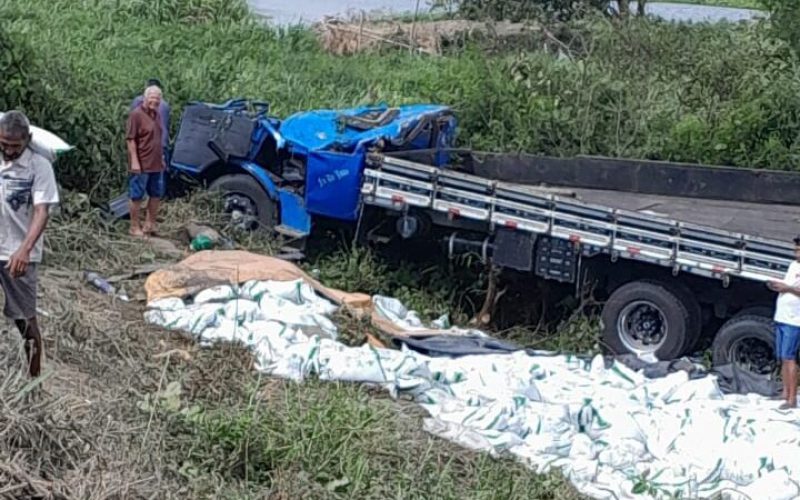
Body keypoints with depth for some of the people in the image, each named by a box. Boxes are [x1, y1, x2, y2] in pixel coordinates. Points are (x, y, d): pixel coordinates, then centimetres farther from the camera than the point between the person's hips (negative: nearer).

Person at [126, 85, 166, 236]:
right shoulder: (136, 115, -14)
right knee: (137, 196, 1)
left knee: (157, 194, 14)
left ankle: (150, 224, 26)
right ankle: (134, 227, 9)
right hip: (141, 165, -9)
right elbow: (130, 139, -16)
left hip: (156, 164, 9)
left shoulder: (156, 115, 12)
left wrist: (162, 158, 20)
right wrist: (134, 161, -21)